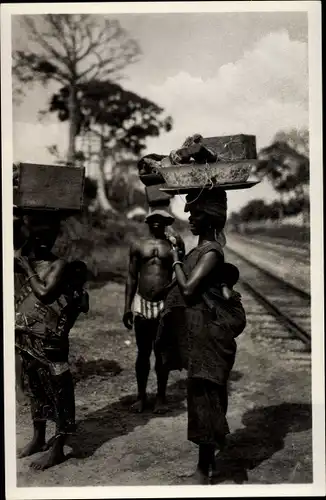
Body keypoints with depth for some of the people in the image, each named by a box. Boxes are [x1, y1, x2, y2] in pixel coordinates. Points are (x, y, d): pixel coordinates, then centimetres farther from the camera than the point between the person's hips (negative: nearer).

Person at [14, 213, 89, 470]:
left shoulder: (59, 265, -11)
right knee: (35, 386, 19)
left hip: (49, 339, -7)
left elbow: (44, 292, -23)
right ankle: (39, 437, 34)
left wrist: (27, 268, -14)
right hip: (26, 336, 7)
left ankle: (57, 448, 10)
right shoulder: (19, 259, 6)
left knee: (57, 389, 1)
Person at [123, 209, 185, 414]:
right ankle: (142, 395, 22)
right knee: (143, 352, 9)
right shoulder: (138, 246, 7)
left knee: (161, 353, 7)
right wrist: (127, 307, 5)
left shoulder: (174, 244, 3)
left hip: (165, 305, -1)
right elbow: (132, 278, 9)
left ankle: (161, 396, 19)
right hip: (141, 304, 1)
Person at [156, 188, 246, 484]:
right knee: (203, 394, 18)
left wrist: (176, 260, -9)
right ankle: (208, 460, 32)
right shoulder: (202, 248, 11)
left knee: (203, 394, -3)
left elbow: (188, 289, -21)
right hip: (197, 330, 10)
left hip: (206, 332, -10)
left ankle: (204, 470, 7)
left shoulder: (211, 251, -16)